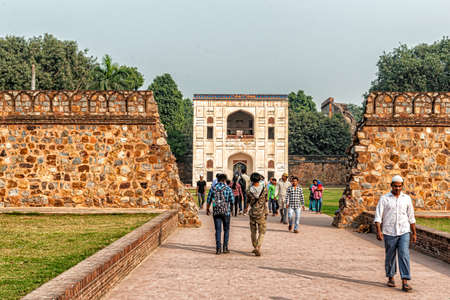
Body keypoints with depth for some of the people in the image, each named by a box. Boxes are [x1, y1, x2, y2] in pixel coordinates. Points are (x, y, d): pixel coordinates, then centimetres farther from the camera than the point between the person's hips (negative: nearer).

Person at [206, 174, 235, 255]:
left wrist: (207, 209, 19)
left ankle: (218, 248, -2)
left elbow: (208, 200, 5)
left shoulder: (213, 188, 2)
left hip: (216, 212, 1)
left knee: (218, 230, 5)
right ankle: (225, 247, 8)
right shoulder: (228, 188, -3)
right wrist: (231, 209, 16)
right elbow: (232, 201, -2)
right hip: (226, 211, -1)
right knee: (226, 230, 12)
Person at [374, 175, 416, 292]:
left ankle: (405, 282, -11)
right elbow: (378, 216, -5)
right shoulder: (384, 199, 0)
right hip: (389, 233, -1)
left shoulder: (407, 198, 7)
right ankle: (390, 278, 27)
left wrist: (414, 233, 13)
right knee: (390, 257, 8)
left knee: (404, 255, -10)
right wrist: (378, 231, -16)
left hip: (404, 232, 1)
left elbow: (411, 217, 14)